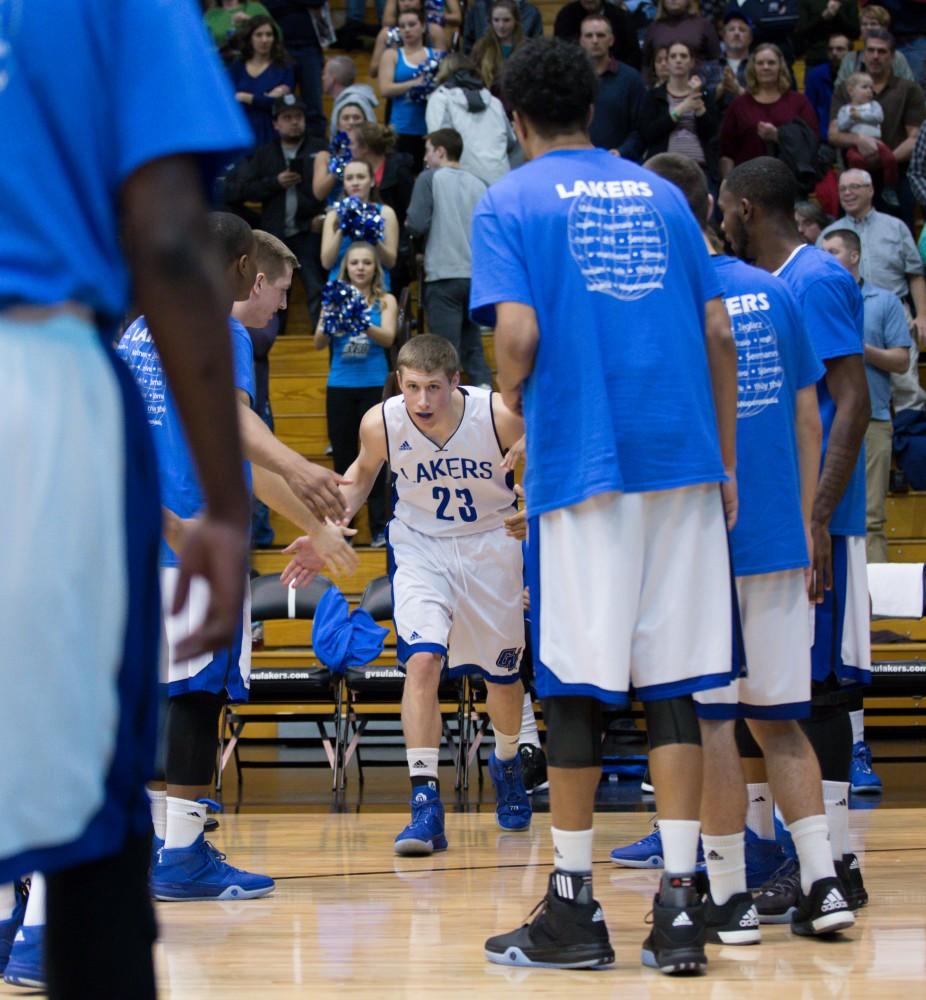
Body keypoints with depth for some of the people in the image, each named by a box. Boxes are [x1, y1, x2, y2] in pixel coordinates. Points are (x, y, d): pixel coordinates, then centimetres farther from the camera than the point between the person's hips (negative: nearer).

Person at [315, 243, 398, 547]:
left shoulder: (385, 301, 4)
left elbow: (388, 337, -12)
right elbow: (319, 344, -1)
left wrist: (363, 324, -31)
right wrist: (329, 324, -23)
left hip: (374, 385, -2)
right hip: (340, 386, 2)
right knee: (343, 457, 6)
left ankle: (380, 528, 0)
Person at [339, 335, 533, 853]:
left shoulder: (499, 417, -27)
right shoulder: (381, 423, -21)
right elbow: (364, 472, 3)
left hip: (491, 544, 0)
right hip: (420, 546, 0)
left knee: (503, 675, 14)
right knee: (423, 659, -22)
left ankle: (507, 764, 46)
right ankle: (426, 804, -19)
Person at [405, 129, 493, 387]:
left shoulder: (430, 178, -4)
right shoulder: (477, 184, 8)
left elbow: (417, 225, -10)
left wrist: (407, 223, 10)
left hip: (443, 276, -4)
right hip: (475, 275, 4)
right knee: (473, 348, 12)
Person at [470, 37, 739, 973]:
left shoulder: (507, 203, 3)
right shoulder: (660, 195, 15)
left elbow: (518, 335, -11)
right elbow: (719, 336, 10)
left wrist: (512, 392, 10)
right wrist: (724, 464, 15)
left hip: (582, 464, -3)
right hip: (682, 460, 4)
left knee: (576, 684, 2)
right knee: (671, 683, 4)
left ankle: (574, 906, 6)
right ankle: (679, 904, 1)